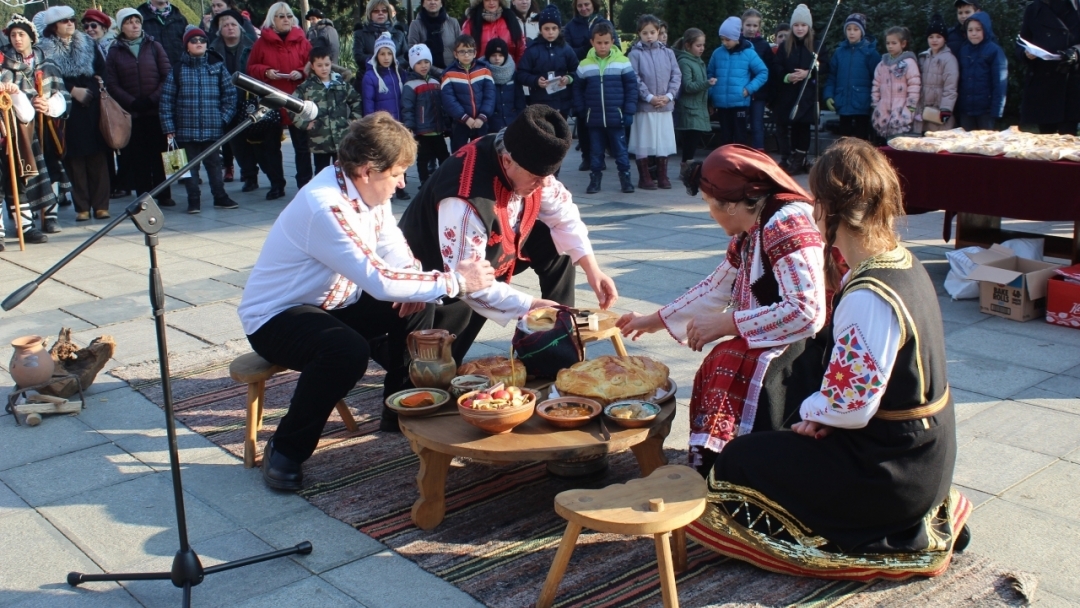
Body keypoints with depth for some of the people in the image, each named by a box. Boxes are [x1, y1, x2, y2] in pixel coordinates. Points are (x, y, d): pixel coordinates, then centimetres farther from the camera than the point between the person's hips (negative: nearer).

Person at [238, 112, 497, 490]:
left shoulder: (367, 192, -3)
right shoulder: (326, 207, -31)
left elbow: (397, 256, 4)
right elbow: (380, 282, -35)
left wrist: (414, 287, -20)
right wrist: (456, 281, -29)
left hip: (330, 304, 9)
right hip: (275, 317, -9)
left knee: (416, 307, -4)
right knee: (348, 351, -36)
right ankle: (286, 450, -15)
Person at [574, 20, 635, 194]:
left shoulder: (622, 62, -4)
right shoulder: (584, 65, 2)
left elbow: (632, 87, -1)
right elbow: (578, 89, 10)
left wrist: (629, 112, -6)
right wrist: (581, 110, 1)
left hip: (616, 117, -2)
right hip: (594, 118, 2)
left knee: (620, 150, 6)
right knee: (595, 151, 10)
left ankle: (625, 178, 16)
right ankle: (595, 179, 19)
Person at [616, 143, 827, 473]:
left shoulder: (787, 225, -20)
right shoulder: (749, 235, 10)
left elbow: (806, 312, -28)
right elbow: (714, 289, 23)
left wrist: (726, 324, -20)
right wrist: (655, 320, 29)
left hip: (810, 350, -9)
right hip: (776, 349, 9)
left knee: (730, 368, -25)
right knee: (718, 369, -7)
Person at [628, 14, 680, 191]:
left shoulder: (668, 53, 8)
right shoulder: (635, 54, -2)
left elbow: (676, 75, 5)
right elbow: (635, 79, -8)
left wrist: (669, 95, -7)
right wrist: (649, 97, -14)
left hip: (665, 105, 3)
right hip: (644, 106, -3)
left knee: (664, 141, 9)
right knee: (643, 143, 2)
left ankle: (662, 176, 19)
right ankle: (644, 178, 12)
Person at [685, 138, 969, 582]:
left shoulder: (869, 297, -29)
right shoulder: (903, 263, 0)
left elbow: (850, 406, -26)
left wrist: (811, 410, -6)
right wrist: (820, 410, -3)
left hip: (890, 472, -9)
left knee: (737, 464, 0)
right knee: (771, 444, 22)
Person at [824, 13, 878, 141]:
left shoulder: (869, 52, -5)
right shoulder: (839, 52, 6)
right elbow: (831, 77, 8)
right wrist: (828, 96, -2)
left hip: (862, 106, -4)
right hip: (843, 105, 4)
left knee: (861, 140, 3)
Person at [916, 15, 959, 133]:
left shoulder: (949, 58, -6)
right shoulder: (923, 57, 15)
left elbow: (950, 87, -12)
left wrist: (946, 110, -17)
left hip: (939, 112, -6)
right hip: (923, 112, 6)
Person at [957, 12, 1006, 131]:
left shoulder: (994, 51, -6)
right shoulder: (963, 50, 8)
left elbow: (1000, 83, -9)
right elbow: (959, 79, 11)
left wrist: (996, 110, -15)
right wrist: (957, 105, 5)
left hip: (985, 109, -4)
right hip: (965, 109, 4)